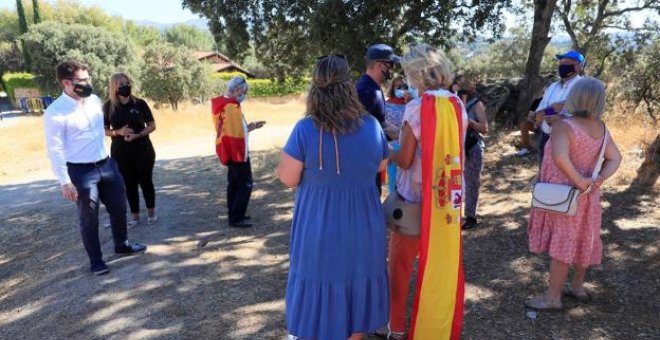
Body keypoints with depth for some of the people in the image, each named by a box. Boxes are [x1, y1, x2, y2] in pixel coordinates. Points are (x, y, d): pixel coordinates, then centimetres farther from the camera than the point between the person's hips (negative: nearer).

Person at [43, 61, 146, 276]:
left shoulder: (95, 100, 2)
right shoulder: (55, 112, -16)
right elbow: (55, 150, -15)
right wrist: (65, 182, -15)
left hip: (106, 164, 6)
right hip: (81, 171, -6)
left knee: (119, 208, 17)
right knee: (89, 219, 8)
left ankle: (122, 245, 40)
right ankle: (95, 261, 26)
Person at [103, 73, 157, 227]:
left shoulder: (139, 103, -5)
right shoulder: (108, 106, -2)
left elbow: (152, 125, -1)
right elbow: (104, 130, 2)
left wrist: (137, 135, -17)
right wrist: (119, 132, -17)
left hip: (143, 150, -1)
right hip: (120, 152, 1)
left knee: (145, 181, 7)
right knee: (129, 184, 9)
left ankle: (151, 213, 22)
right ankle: (135, 216, 20)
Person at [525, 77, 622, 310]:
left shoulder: (565, 126, -22)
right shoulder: (601, 128, 3)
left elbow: (560, 158, -37)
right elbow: (615, 158, 7)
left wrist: (579, 181, -25)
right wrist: (599, 179, -6)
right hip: (587, 195, 8)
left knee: (561, 244, 0)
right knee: (581, 241, 19)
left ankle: (553, 297, 10)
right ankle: (577, 286, 35)